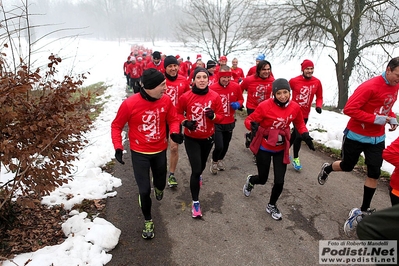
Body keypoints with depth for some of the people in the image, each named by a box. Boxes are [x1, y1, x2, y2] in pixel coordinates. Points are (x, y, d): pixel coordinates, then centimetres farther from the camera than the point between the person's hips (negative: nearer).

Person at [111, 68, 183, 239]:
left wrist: (175, 132, -19)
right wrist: (118, 147, -19)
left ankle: (158, 187, 61)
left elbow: (173, 119, 2)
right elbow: (116, 126, -9)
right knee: (144, 190, 0)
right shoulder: (130, 104, -22)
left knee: (160, 184, 20)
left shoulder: (166, 100, -12)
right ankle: (148, 221, 27)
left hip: (160, 151, 3)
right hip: (139, 153, -3)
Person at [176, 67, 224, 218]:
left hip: (208, 138, 3)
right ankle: (195, 202, 8)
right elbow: (178, 113, -2)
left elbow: (221, 116, -5)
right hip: (191, 139, -3)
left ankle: (198, 175, 63)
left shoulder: (215, 96, -12)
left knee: (202, 165, 25)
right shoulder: (185, 97, -16)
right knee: (195, 169, -9)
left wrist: (213, 116, -27)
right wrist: (185, 122, -21)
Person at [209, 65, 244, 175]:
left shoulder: (236, 87, -7)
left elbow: (241, 99, 8)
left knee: (226, 145, 18)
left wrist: (238, 104, -13)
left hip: (230, 122, 4)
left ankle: (220, 160, 49)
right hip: (216, 123, -4)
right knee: (219, 146, -11)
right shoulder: (212, 88, -17)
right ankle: (214, 162, 23)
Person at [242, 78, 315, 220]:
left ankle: (272, 205, 32)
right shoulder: (265, 106, -22)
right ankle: (250, 180, 50)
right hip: (264, 148, -3)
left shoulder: (295, 107, -9)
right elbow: (249, 120, -15)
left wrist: (305, 135, -8)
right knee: (262, 179, 11)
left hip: (281, 149, 3)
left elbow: (299, 123, 9)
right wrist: (253, 125, -37)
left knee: (279, 181, 3)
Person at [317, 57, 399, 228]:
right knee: (347, 166, 12)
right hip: (356, 136, -6)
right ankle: (326, 169, 47)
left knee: (374, 173, 4)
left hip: (377, 138, 6)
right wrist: (376, 119, -27)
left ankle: (364, 210, 19)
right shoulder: (370, 86, -23)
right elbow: (349, 109, -28)